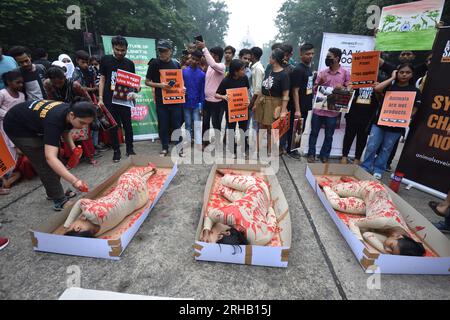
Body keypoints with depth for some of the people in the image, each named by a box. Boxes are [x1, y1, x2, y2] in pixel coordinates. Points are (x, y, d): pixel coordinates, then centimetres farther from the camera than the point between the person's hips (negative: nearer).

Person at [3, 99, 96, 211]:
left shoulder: (69, 111, -19)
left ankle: (53, 192, 26)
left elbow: (64, 130, 4)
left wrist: (73, 147, -14)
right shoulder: (54, 121, -42)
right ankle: (60, 201, -3)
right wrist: (74, 181, -58)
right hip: (17, 127, -8)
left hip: (33, 123, 8)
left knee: (54, 153, 10)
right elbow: (50, 157, -50)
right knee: (44, 162, -12)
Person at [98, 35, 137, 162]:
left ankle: (130, 149, 16)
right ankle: (116, 151, 15)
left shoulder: (129, 63, 7)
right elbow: (102, 79, 5)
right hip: (109, 99, 0)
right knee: (113, 126, 4)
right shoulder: (105, 60, 4)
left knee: (127, 125, 3)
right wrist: (100, 98, -2)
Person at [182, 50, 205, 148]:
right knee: (188, 125, 11)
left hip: (197, 104, -2)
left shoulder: (202, 74, -2)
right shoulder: (183, 72, 2)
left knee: (197, 126, -2)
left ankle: (199, 145, 2)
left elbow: (203, 91, -2)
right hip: (186, 103, 2)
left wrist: (201, 105, -7)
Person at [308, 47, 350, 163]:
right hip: (318, 109, 2)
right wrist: (320, 83, -10)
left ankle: (324, 156, 24)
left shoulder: (346, 73, 0)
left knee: (329, 136, 9)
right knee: (314, 133, 8)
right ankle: (311, 154, 21)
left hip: (333, 112, -2)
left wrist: (342, 88, -17)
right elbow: (315, 90, 8)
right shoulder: (322, 72, 6)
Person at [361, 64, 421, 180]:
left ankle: (378, 170, 21)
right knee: (371, 146, -1)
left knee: (386, 149, 10)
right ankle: (366, 167, 13)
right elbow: (377, 88, -16)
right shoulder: (390, 85, 5)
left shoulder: (415, 91, 2)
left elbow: (414, 109, 2)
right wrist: (392, 78, -7)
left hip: (396, 126, 0)